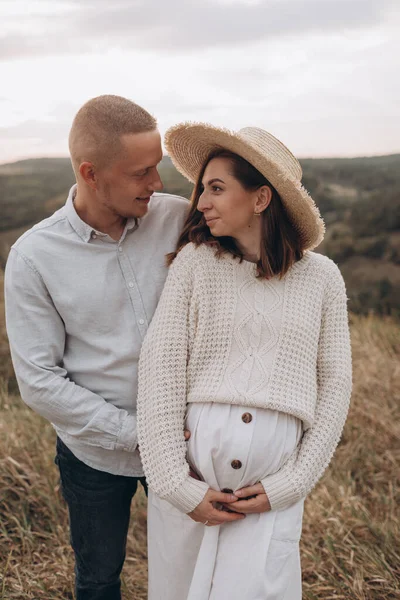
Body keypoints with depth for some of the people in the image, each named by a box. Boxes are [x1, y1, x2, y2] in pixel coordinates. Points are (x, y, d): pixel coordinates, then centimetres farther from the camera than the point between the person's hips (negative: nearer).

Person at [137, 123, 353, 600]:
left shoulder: (320, 277, 3)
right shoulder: (195, 262, 0)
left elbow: (334, 384, 4)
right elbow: (160, 369, -5)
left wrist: (291, 483, -4)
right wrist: (177, 484, -9)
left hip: (273, 487, 0)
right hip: (191, 472, 1)